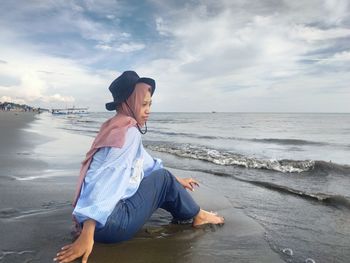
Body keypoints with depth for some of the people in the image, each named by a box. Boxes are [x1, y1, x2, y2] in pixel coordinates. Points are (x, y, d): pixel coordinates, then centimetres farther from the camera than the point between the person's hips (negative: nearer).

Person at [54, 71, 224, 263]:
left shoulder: (119, 128, 13)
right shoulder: (129, 132, -17)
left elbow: (147, 163, 24)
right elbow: (104, 180, -29)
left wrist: (176, 181, 33)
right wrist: (87, 235, -33)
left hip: (111, 214, 9)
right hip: (111, 224, -9)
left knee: (163, 180, 18)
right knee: (162, 178, 1)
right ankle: (197, 216, 22)